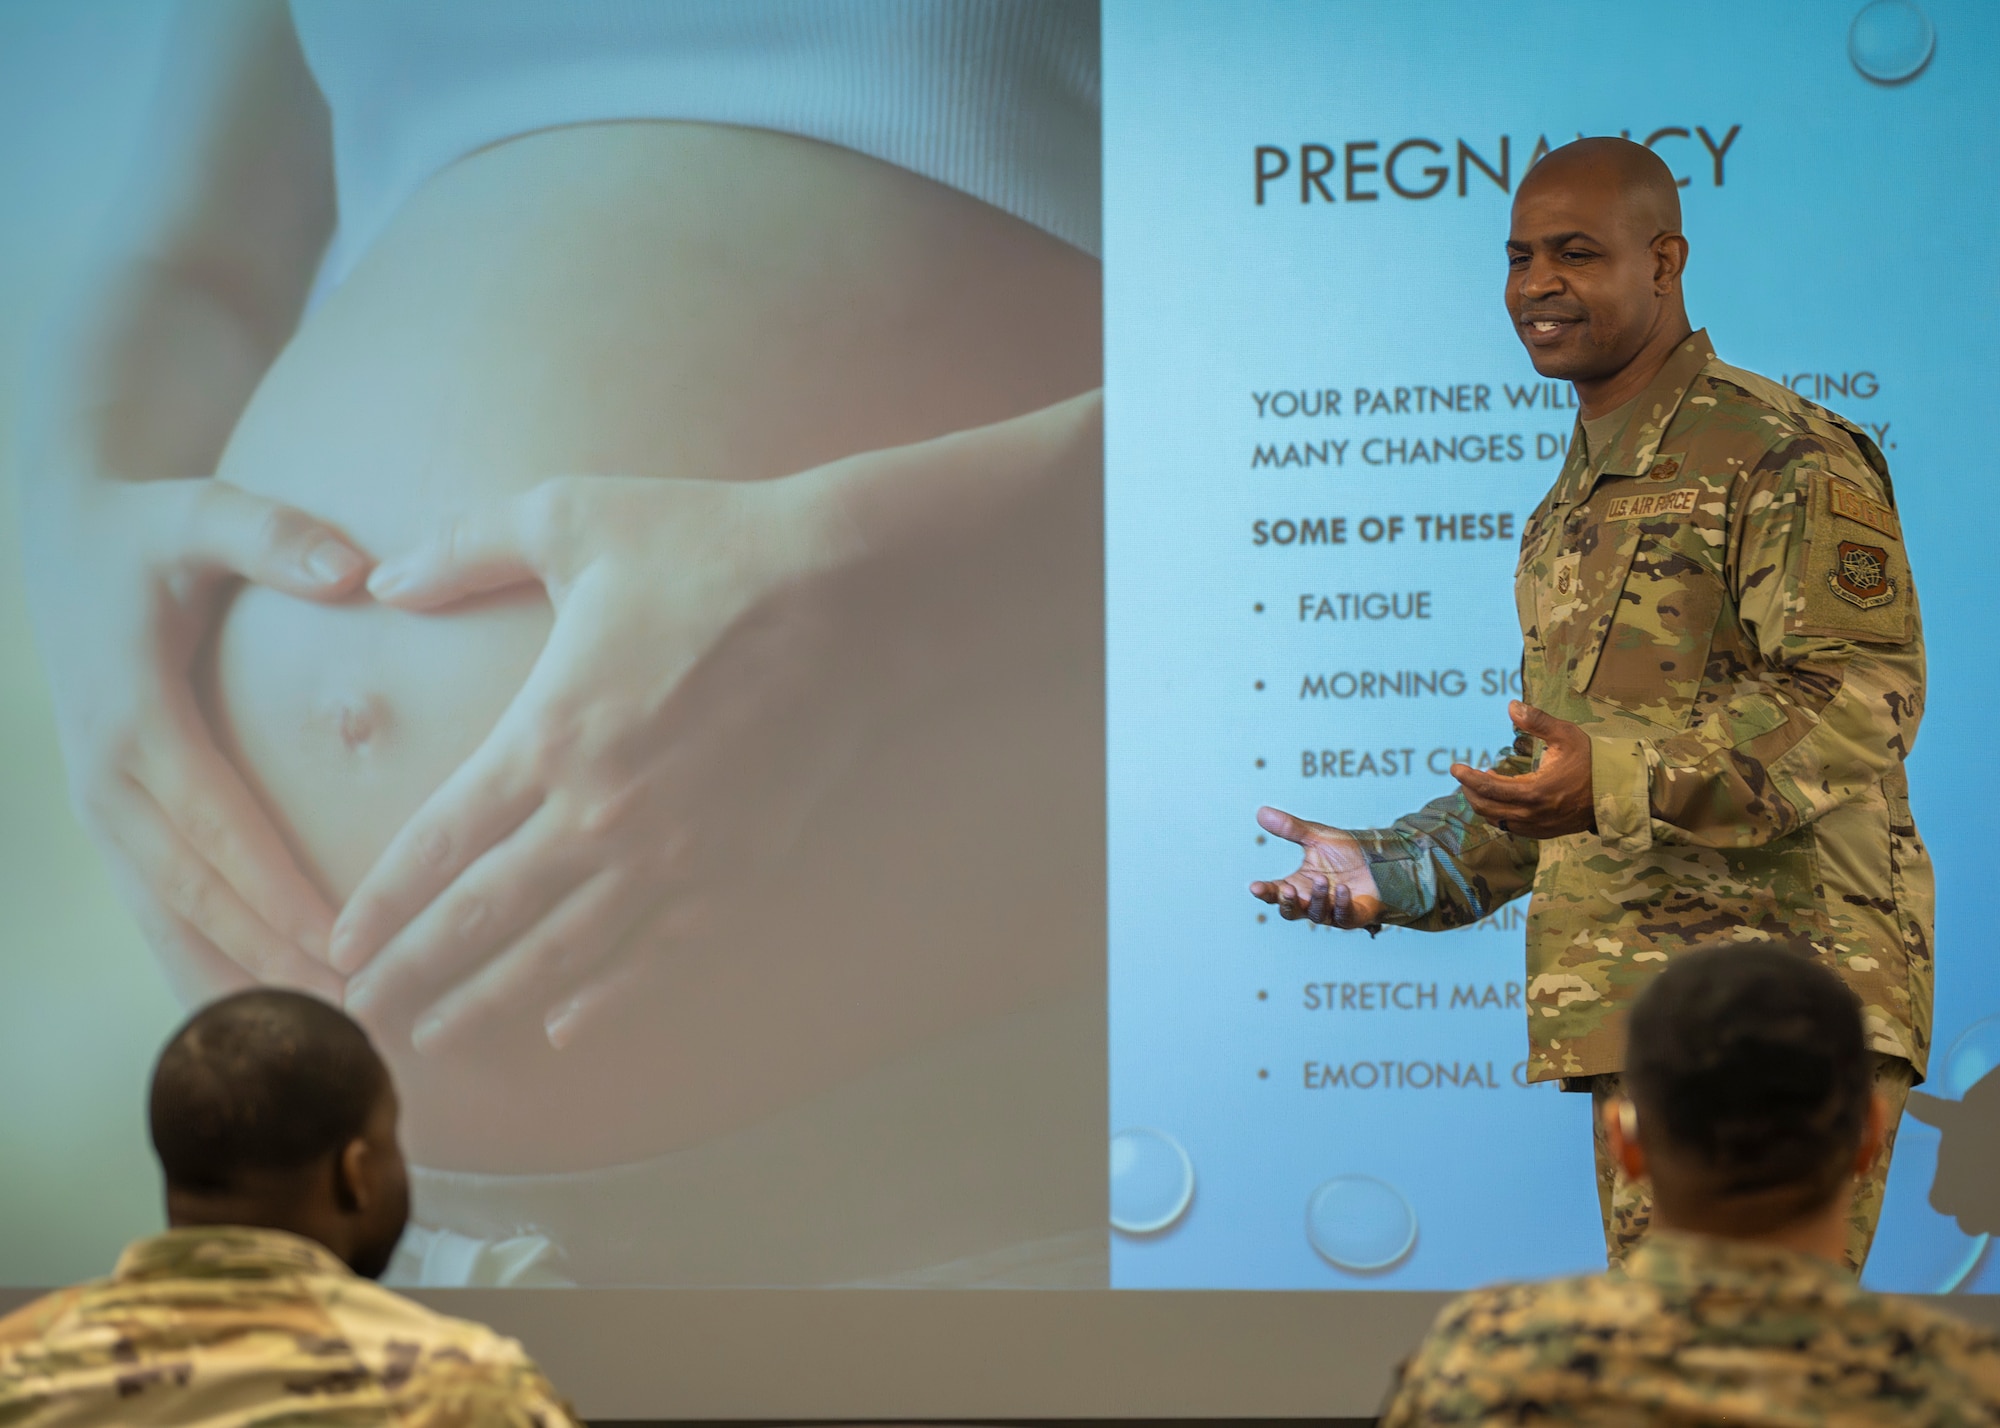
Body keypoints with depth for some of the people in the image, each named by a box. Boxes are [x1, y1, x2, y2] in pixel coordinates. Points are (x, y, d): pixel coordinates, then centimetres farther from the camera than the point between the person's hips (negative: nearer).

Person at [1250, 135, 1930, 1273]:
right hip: (1641, 1010, 9)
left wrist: (1620, 782, -27)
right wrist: (1390, 871, 17)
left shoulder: (1785, 457, -6)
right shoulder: (1572, 510, 24)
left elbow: (1864, 693, -17)